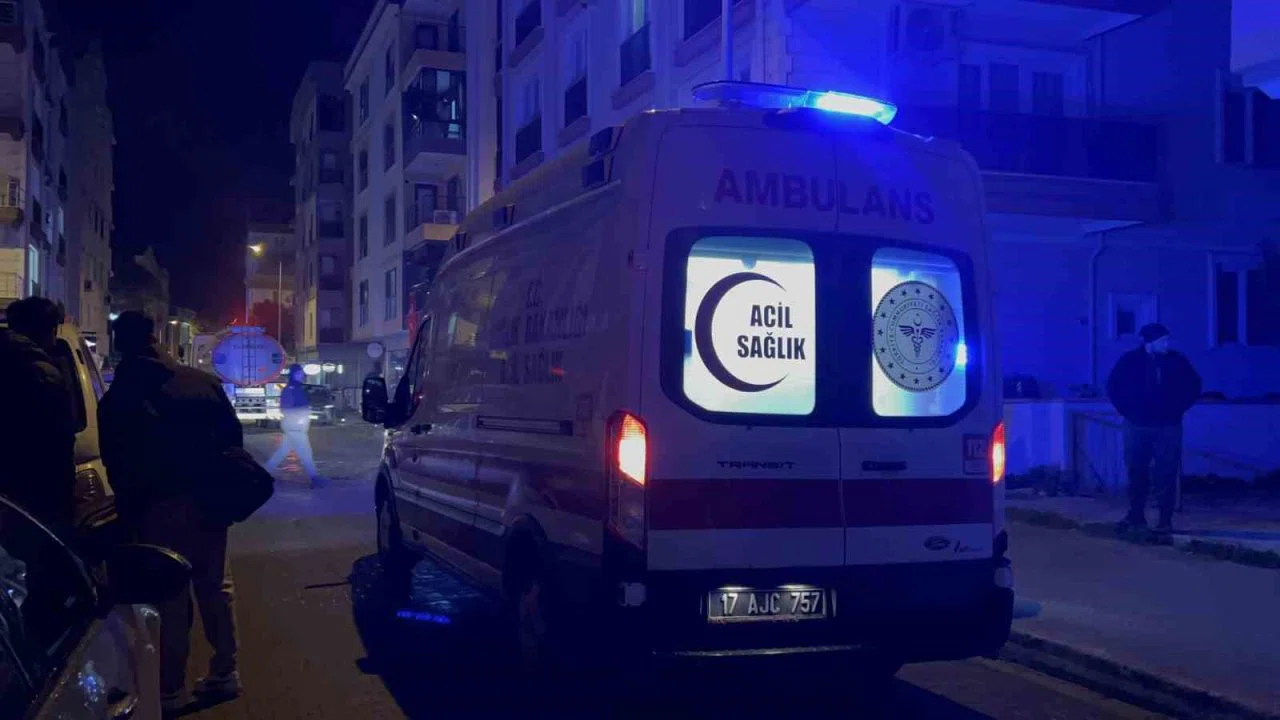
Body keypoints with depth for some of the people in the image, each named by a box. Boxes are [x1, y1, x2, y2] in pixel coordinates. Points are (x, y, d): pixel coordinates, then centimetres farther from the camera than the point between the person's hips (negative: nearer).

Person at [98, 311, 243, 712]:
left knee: (170, 597, 5)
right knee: (215, 585, 15)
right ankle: (225, 674, 23)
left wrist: (129, 514, 10)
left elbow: (117, 468, 2)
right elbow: (232, 436, 4)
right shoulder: (201, 381, 3)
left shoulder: (115, 400, 1)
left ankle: (172, 690, 10)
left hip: (160, 507, -2)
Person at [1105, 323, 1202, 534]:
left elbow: (1193, 386, 8)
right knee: (1137, 472, 7)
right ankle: (1136, 515, 18)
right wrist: (1127, 410, 2)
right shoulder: (1130, 360, -1)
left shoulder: (1177, 361, -2)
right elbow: (1113, 386, 9)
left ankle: (1165, 520, 1)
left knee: (1166, 474, -4)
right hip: (1137, 426, 1)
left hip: (1167, 427, -1)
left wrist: (1177, 409, 1)